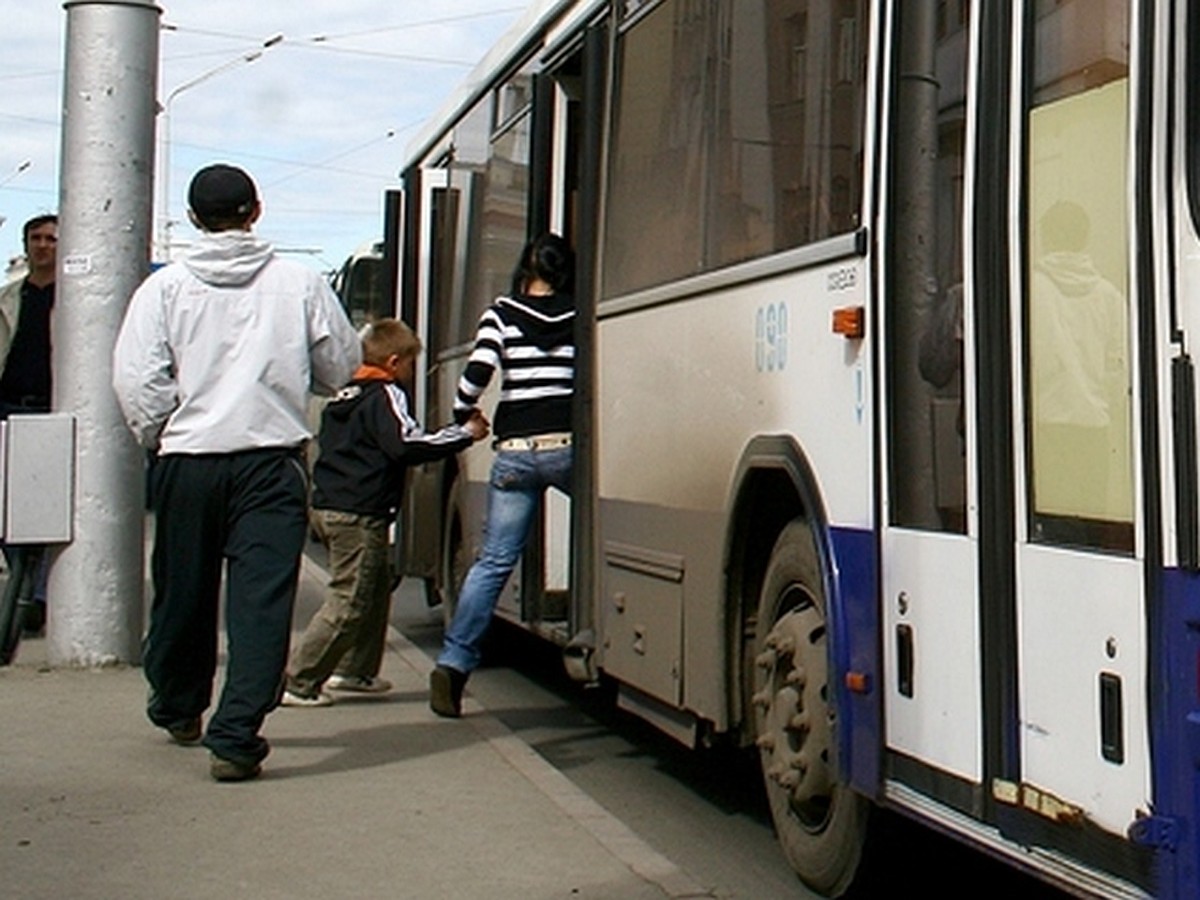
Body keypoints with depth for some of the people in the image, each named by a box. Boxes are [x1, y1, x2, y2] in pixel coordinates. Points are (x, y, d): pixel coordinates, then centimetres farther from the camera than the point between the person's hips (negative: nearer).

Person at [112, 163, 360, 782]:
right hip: (272, 460, -1)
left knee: (182, 593, 17)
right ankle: (235, 737, -9)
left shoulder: (165, 286, -2)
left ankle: (177, 710, 38)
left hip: (188, 459, 2)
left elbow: (136, 379, -7)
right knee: (262, 598, -2)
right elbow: (341, 368, 8)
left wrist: (158, 439, 9)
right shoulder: (299, 283, -1)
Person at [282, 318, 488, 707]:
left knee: (377, 587, 21)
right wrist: (466, 434, -16)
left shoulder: (346, 395, 18)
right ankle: (299, 682, -6)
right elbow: (407, 444, -24)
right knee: (349, 602, -6)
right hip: (358, 514, -10)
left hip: (328, 505, 10)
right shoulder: (385, 395, -10)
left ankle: (357, 671, 27)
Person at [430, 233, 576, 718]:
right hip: (569, 445, -1)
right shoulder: (580, 316, 7)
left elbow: (477, 373, -5)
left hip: (515, 450, 1)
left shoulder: (501, 315, 6)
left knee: (493, 561, 4)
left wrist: (463, 416, 12)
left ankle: (453, 662, 0)